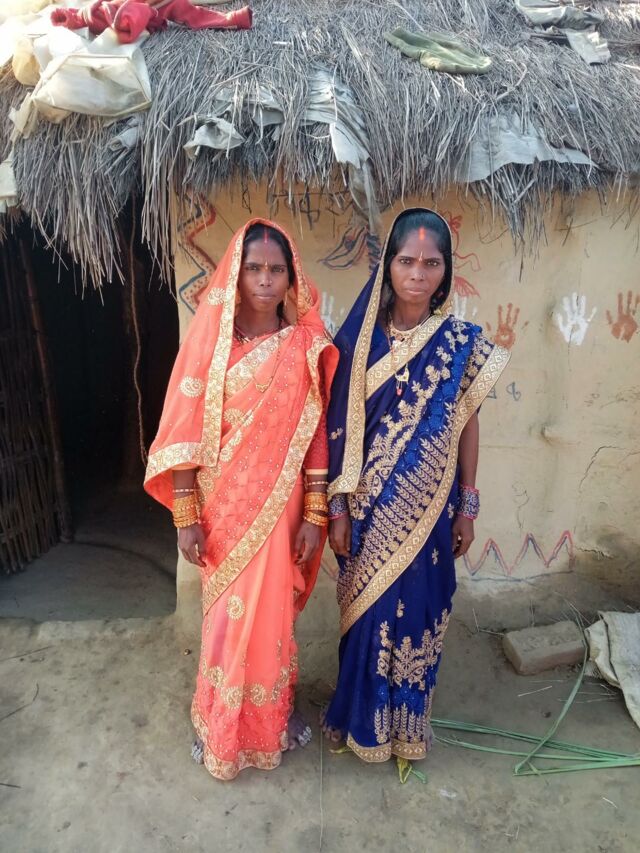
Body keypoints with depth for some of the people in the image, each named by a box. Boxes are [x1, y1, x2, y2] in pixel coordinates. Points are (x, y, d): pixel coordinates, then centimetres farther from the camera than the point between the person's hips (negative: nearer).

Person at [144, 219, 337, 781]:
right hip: (222, 507, 0)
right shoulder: (210, 340, -7)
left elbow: (317, 435, -3)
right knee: (228, 616, 14)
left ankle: (271, 717, 41)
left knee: (270, 614, 15)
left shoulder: (306, 346, -4)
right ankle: (223, 729, 38)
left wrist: (315, 515, -4)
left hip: (279, 506, 1)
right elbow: (186, 432, -7)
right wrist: (186, 517, -8)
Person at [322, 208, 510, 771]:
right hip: (369, 509, 0)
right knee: (366, 611, 14)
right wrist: (338, 507, -6)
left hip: (428, 510, 1)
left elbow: (467, 427, 2)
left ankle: (405, 725, 39)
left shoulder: (463, 344, -3)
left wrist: (468, 505, 4)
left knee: (417, 613, 14)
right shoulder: (361, 339, -6)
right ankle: (361, 717, 39)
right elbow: (341, 428, -5)